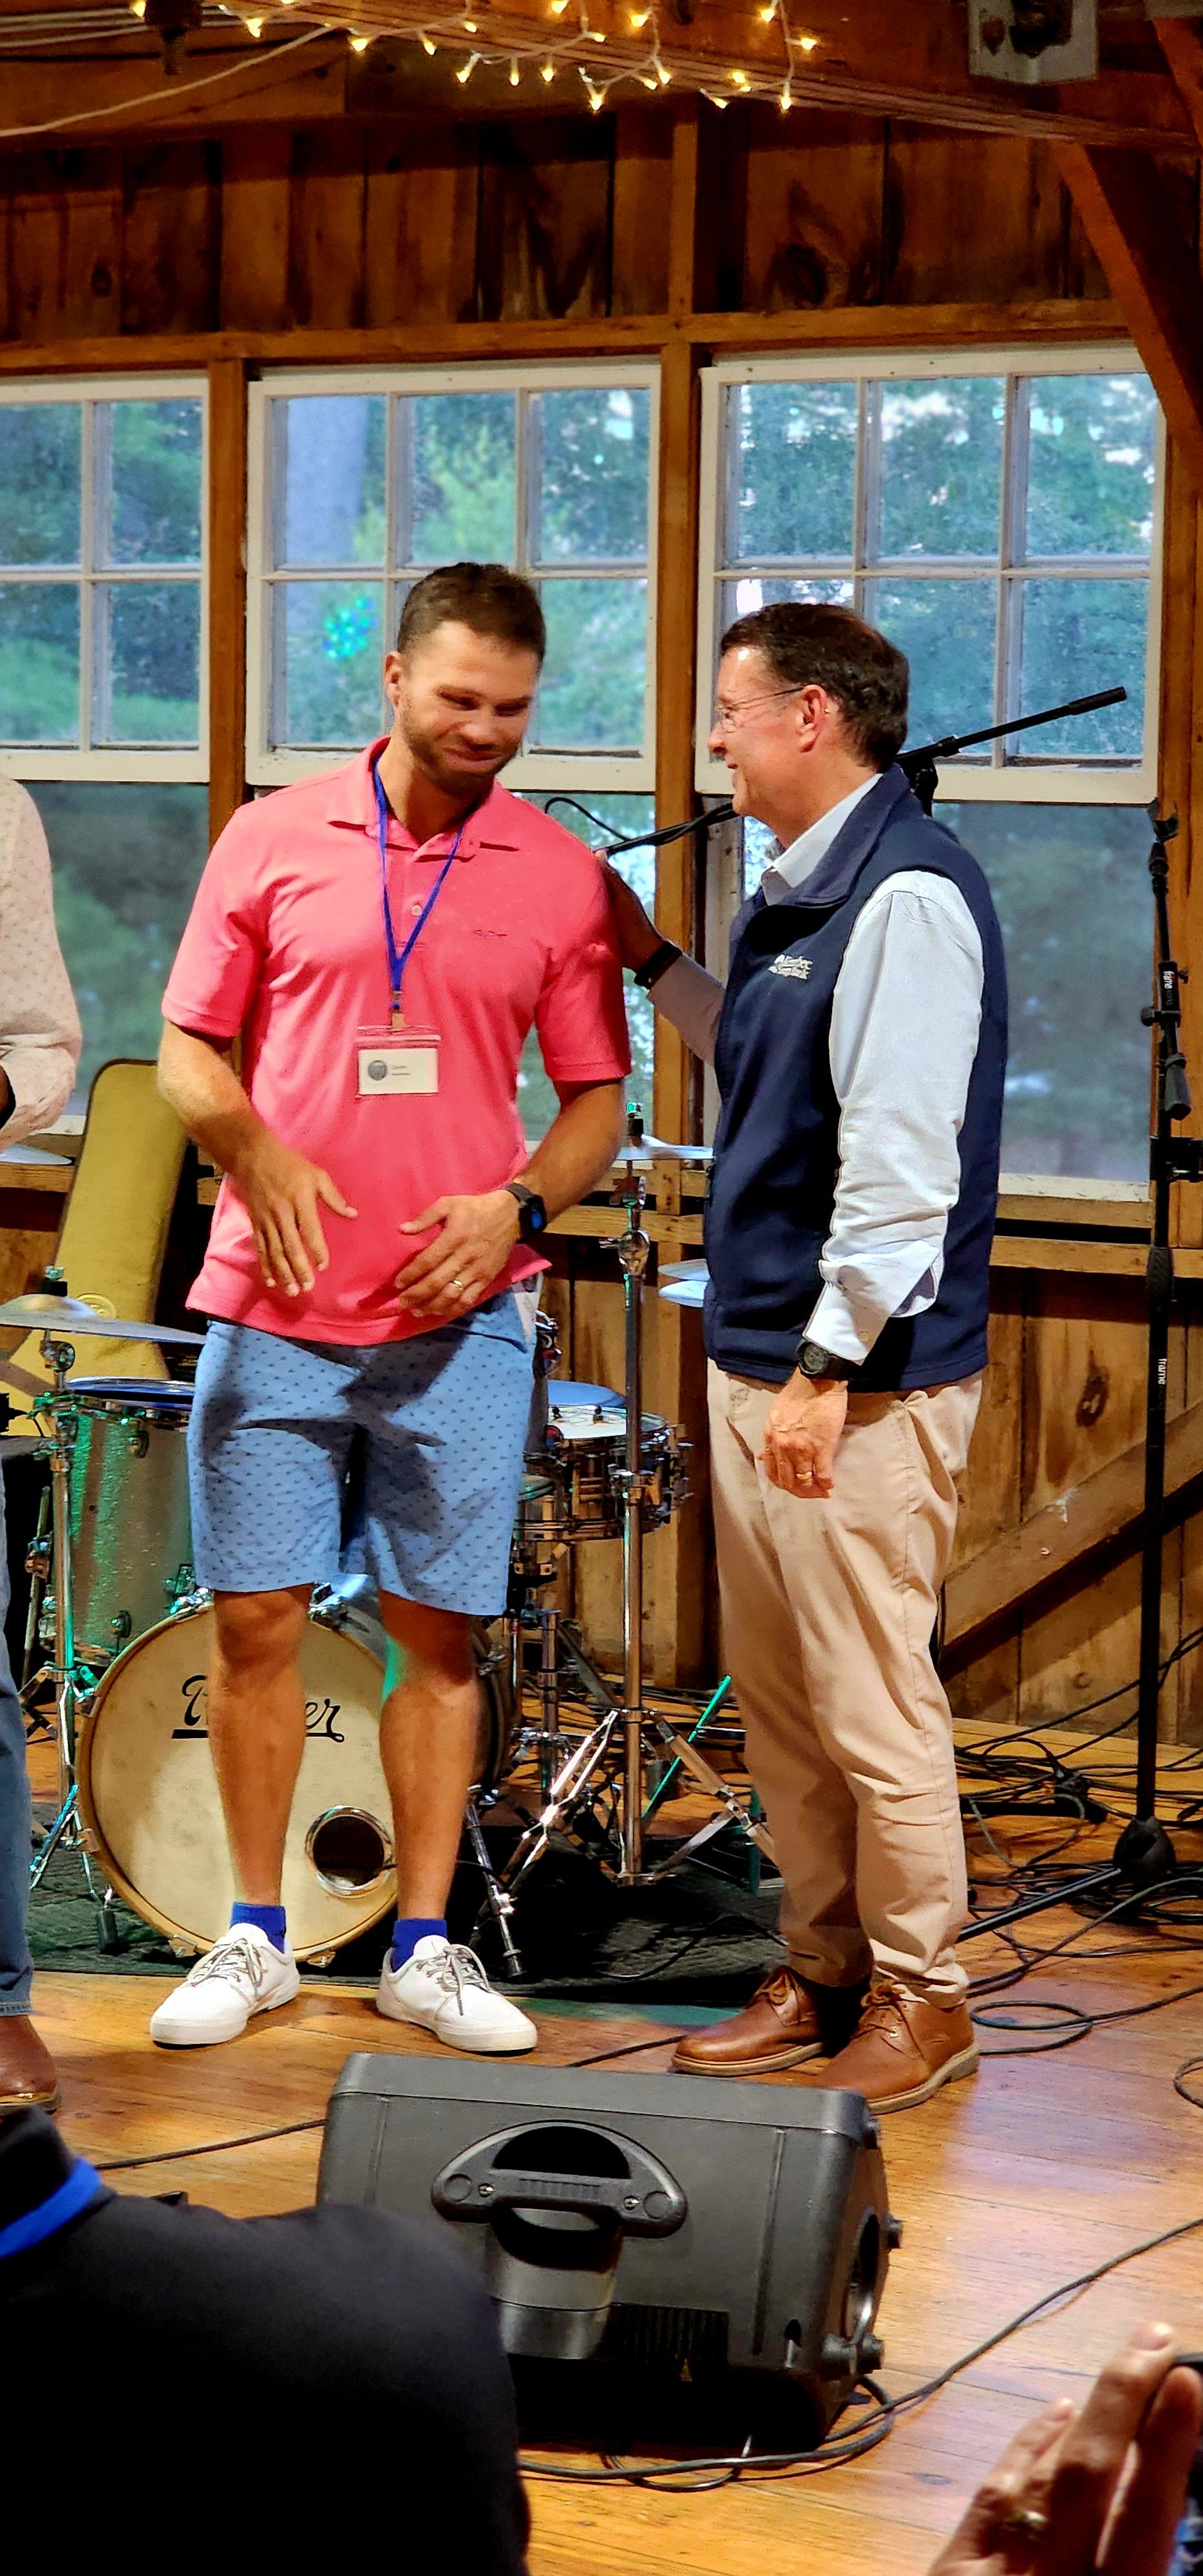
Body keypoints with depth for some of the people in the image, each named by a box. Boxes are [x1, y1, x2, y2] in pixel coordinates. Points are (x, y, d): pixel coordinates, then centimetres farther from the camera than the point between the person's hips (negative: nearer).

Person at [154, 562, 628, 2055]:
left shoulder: (563, 880, 3)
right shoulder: (273, 840, 2)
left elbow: (596, 1099, 8)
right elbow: (189, 1050, 7)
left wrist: (518, 1204, -10)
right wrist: (257, 1151, -13)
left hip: (459, 1318, 0)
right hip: (275, 1311, 0)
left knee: (440, 1629, 4)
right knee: (255, 1616, 3)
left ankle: (426, 1947, 15)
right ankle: (254, 1937, 17)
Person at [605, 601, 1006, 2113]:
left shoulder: (909, 897, -16)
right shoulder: (797, 893, 14)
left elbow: (901, 1160, -21)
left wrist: (830, 1369, -22)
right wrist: (654, 964, 20)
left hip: (863, 1378, -10)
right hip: (755, 1357, 10)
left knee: (871, 1705, -2)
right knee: (777, 1701, 15)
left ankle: (923, 2003, 10)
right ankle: (822, 1980, 25)